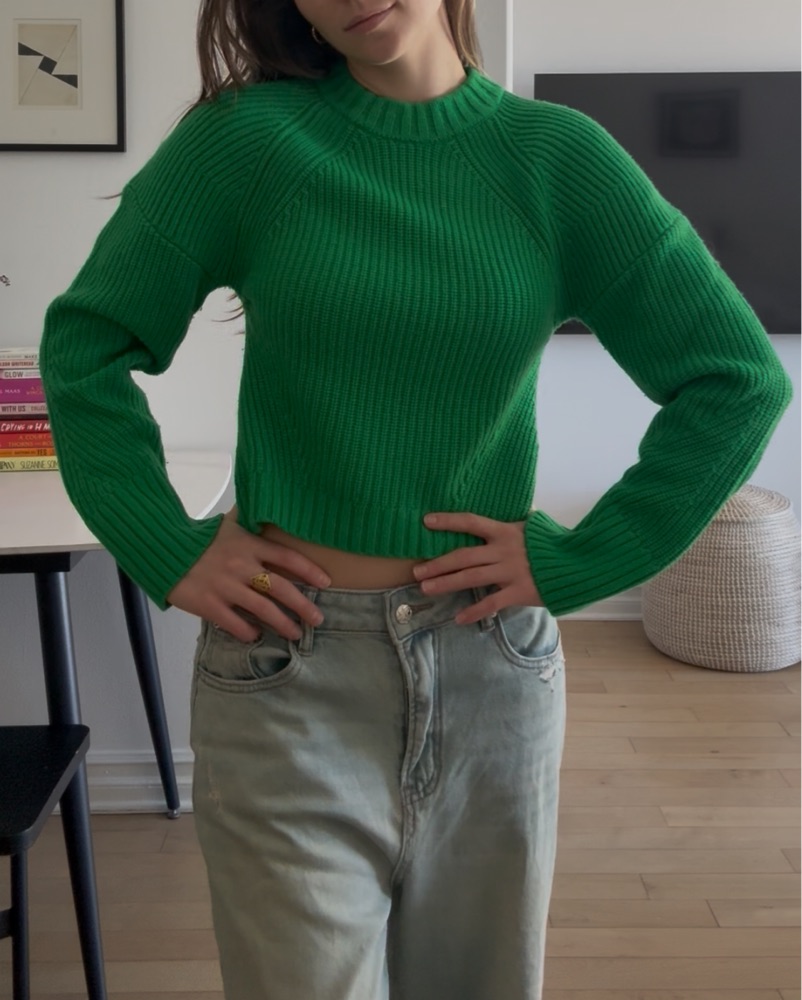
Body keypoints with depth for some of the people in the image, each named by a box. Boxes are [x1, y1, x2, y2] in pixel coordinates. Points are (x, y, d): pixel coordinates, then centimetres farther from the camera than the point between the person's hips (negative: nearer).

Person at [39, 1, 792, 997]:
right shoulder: (252, 137, -4)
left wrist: (574, 562, -7)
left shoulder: (556, 156, -2)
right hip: (290, 669, -2)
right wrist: (168, 552, -6)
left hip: (493, 668, 2)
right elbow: (86, 338, 2)